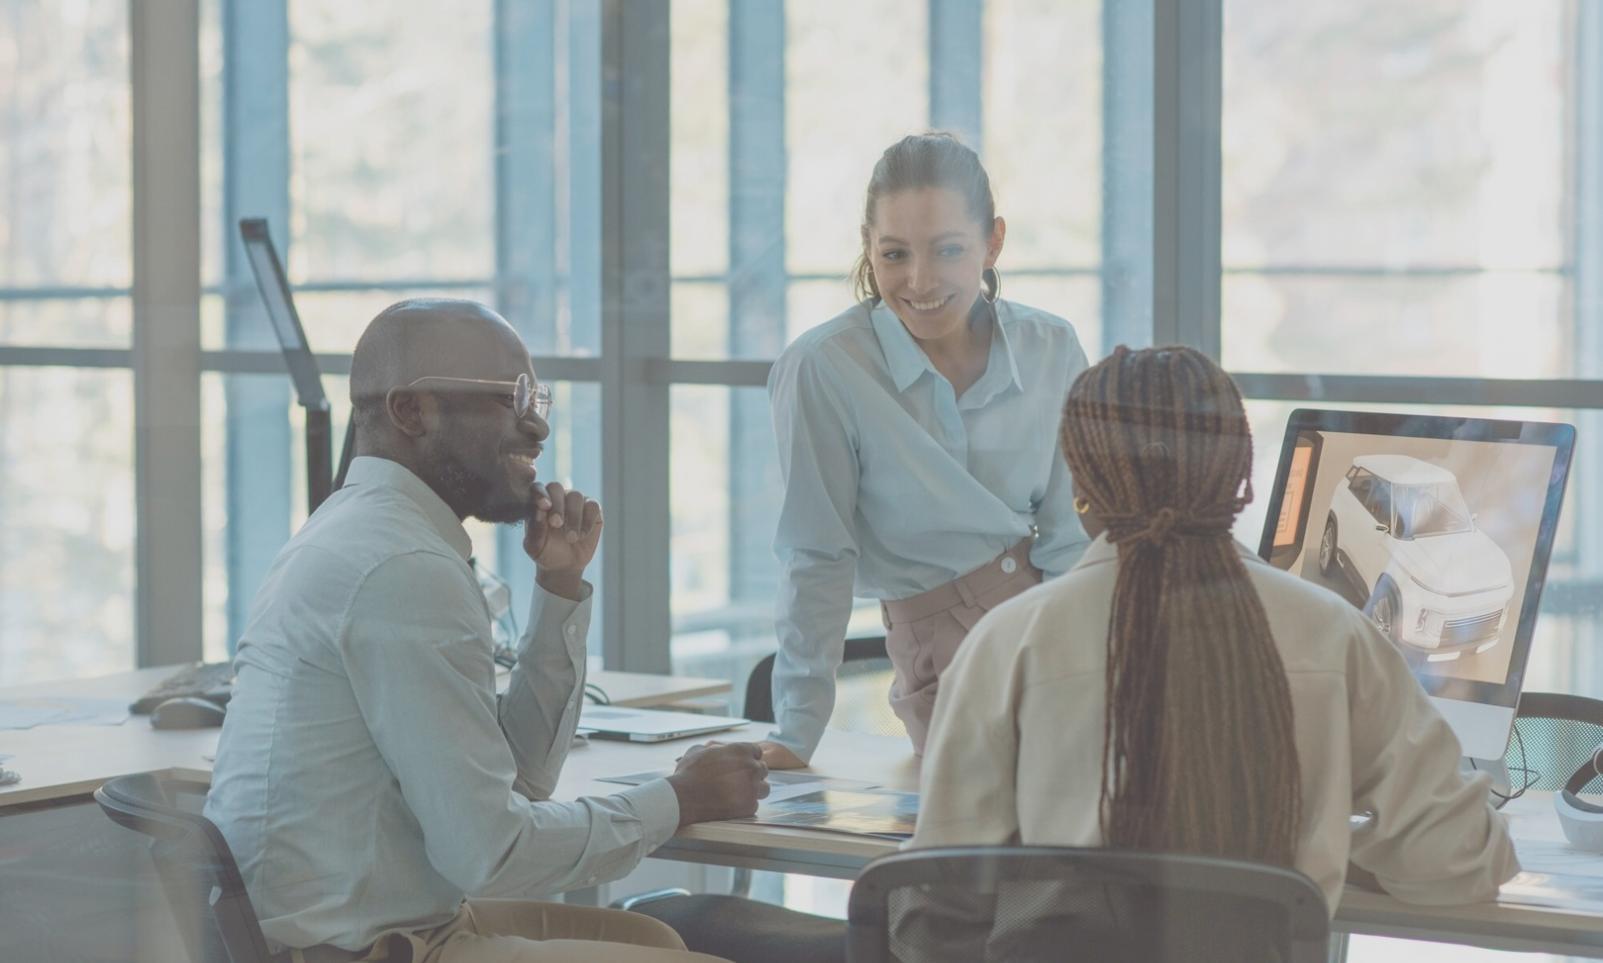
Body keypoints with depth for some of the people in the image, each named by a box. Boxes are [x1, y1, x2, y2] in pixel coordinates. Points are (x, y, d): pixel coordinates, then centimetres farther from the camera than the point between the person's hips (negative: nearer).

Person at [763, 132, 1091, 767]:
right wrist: (795, 734, -8)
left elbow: (1070, 541, 0)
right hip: (947, 664, -4)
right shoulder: (823, 371, -12)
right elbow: (819, 561, -7)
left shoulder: (1051, 351, 0)